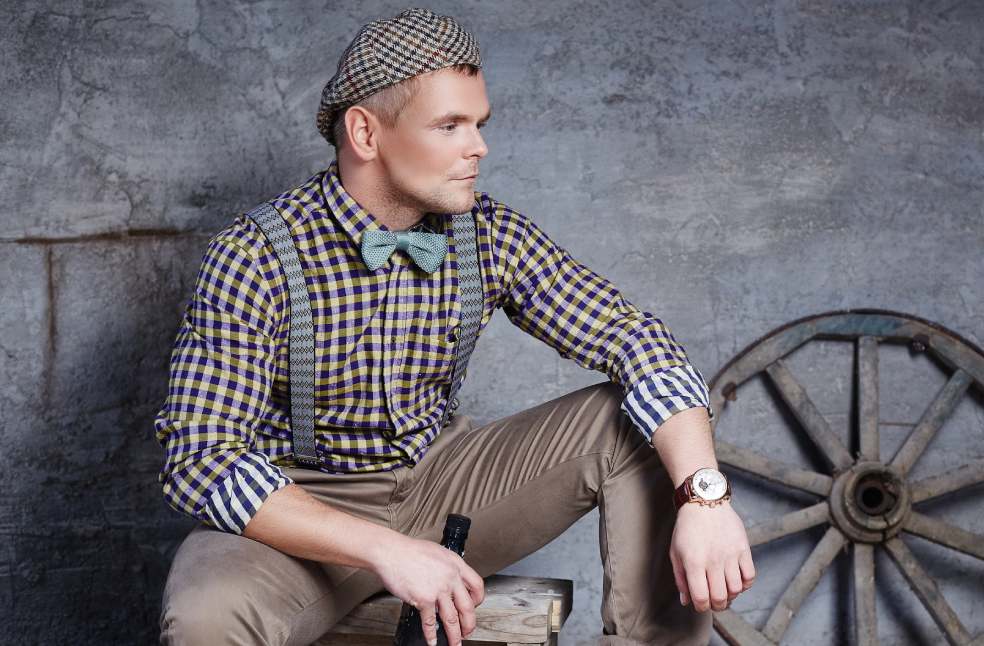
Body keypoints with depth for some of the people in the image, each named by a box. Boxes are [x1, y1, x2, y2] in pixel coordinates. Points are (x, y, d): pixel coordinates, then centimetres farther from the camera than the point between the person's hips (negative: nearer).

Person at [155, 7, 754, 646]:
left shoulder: (492, 234, -8)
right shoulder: (255, 258, -21)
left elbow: (632, 335, -13)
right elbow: (200, 460, -26)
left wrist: (704, 497, -31)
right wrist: (385, 549, -36)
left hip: (444, 478, 4)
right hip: (307, 510, -4)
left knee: (640, 425, -14)